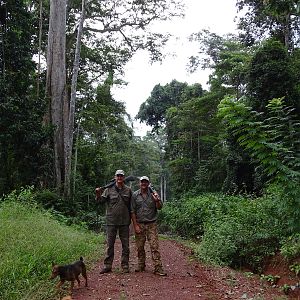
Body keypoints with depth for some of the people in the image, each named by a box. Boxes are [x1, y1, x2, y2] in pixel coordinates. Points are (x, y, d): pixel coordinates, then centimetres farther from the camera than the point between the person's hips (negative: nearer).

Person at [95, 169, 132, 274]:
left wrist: (131, 219, 6)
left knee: (125, 245, 8)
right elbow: (101, 200, -5)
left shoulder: (128, 190, 5)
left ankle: (125, 266, 18)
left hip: (124, 222, 1)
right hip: (111, 222, -1)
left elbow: (131, 205, 10)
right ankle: (107, 266, 14)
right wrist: (98, 195, -26)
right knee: (110, 244, 6)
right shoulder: (109, 189, 1)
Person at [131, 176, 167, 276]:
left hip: (151, 224, 0)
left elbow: (159, 208, 5)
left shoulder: (153, 194, 4)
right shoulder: (135, 195, 2)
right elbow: (132, 211, 1)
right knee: (140, 247, 7)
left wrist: (157, 200, -15)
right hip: (139, 224, 1)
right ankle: (141, 266, 23)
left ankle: (158, 268, -3)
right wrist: (135, 225, -5)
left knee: (154, 247, -5)